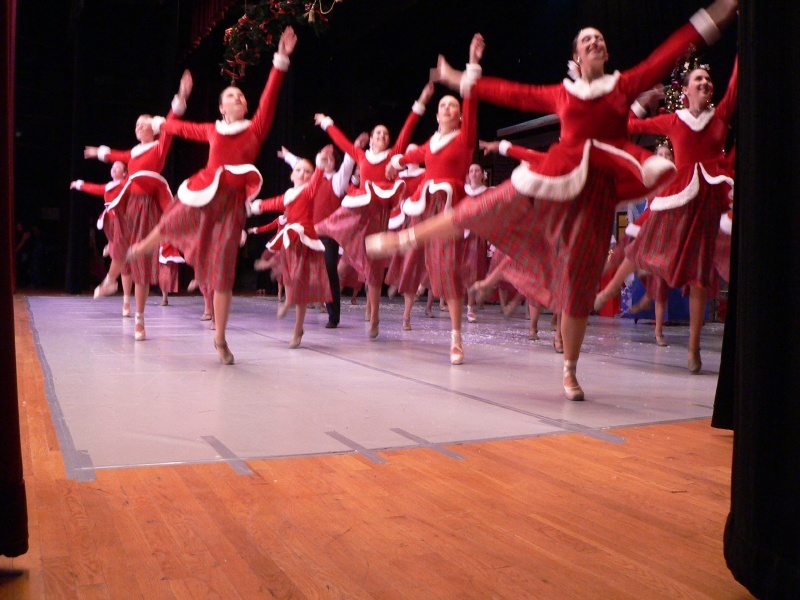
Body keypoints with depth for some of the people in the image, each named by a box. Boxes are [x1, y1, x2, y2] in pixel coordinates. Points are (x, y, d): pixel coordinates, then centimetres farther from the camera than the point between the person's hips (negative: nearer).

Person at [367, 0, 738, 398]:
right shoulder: (560, 94, 13)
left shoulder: (626, 85, 11)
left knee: (579, 286, 1)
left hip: (597, 189, -1)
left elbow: (666, 56, 6)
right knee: (480, 211, 1)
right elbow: (512, 93, 17)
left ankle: (570, 373, 11)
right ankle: (404, 238, 19)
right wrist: (461, 81, 20)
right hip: (554, 176, 1)